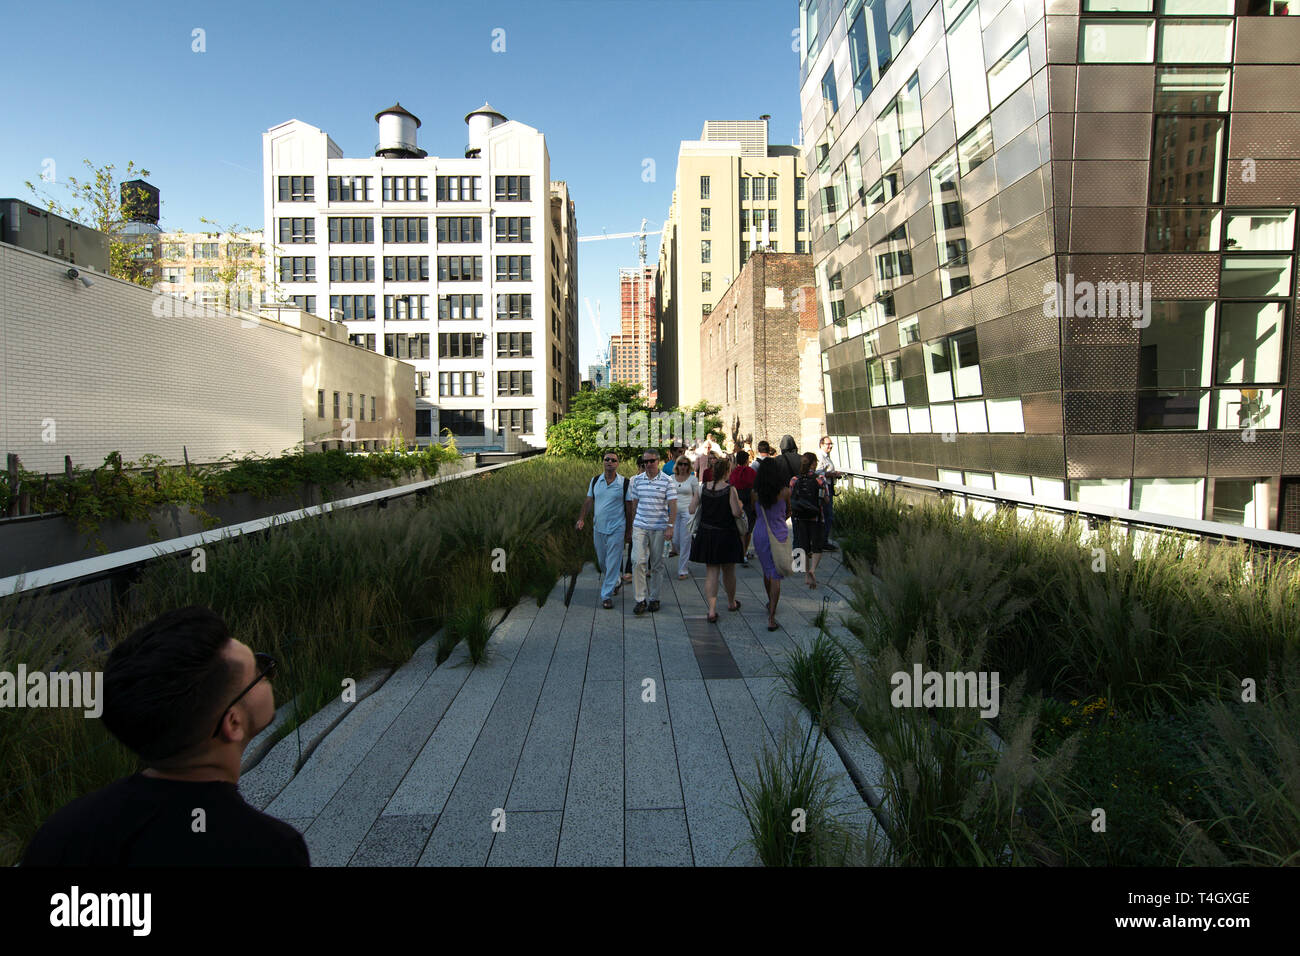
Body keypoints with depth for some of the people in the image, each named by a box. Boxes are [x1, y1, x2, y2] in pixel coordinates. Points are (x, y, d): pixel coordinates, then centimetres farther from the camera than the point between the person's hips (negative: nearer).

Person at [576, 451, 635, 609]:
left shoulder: (625, 483, -4)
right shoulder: (595, 481, 5)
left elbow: (628, 507, 0)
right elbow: (589, 501, 10)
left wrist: (629, 530, 0)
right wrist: (582, 518, -4)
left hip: (616, 529, -4)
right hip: (598, 528, 4)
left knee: (612, 563, -4)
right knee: (601, 562, 15)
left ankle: (607, 595, 4)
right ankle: (616, 582, 40)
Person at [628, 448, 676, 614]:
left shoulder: (667, 481, -3)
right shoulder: (637, 480, 6)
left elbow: (673, 506, -5)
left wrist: (670, 526, -13)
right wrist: (632, 525, 14)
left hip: (659, 529, -2)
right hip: (640, 527, 2)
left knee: (657, 564, 6)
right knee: (638, 561, -8)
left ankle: (654, 598, 19)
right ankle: (640, 599, -2)